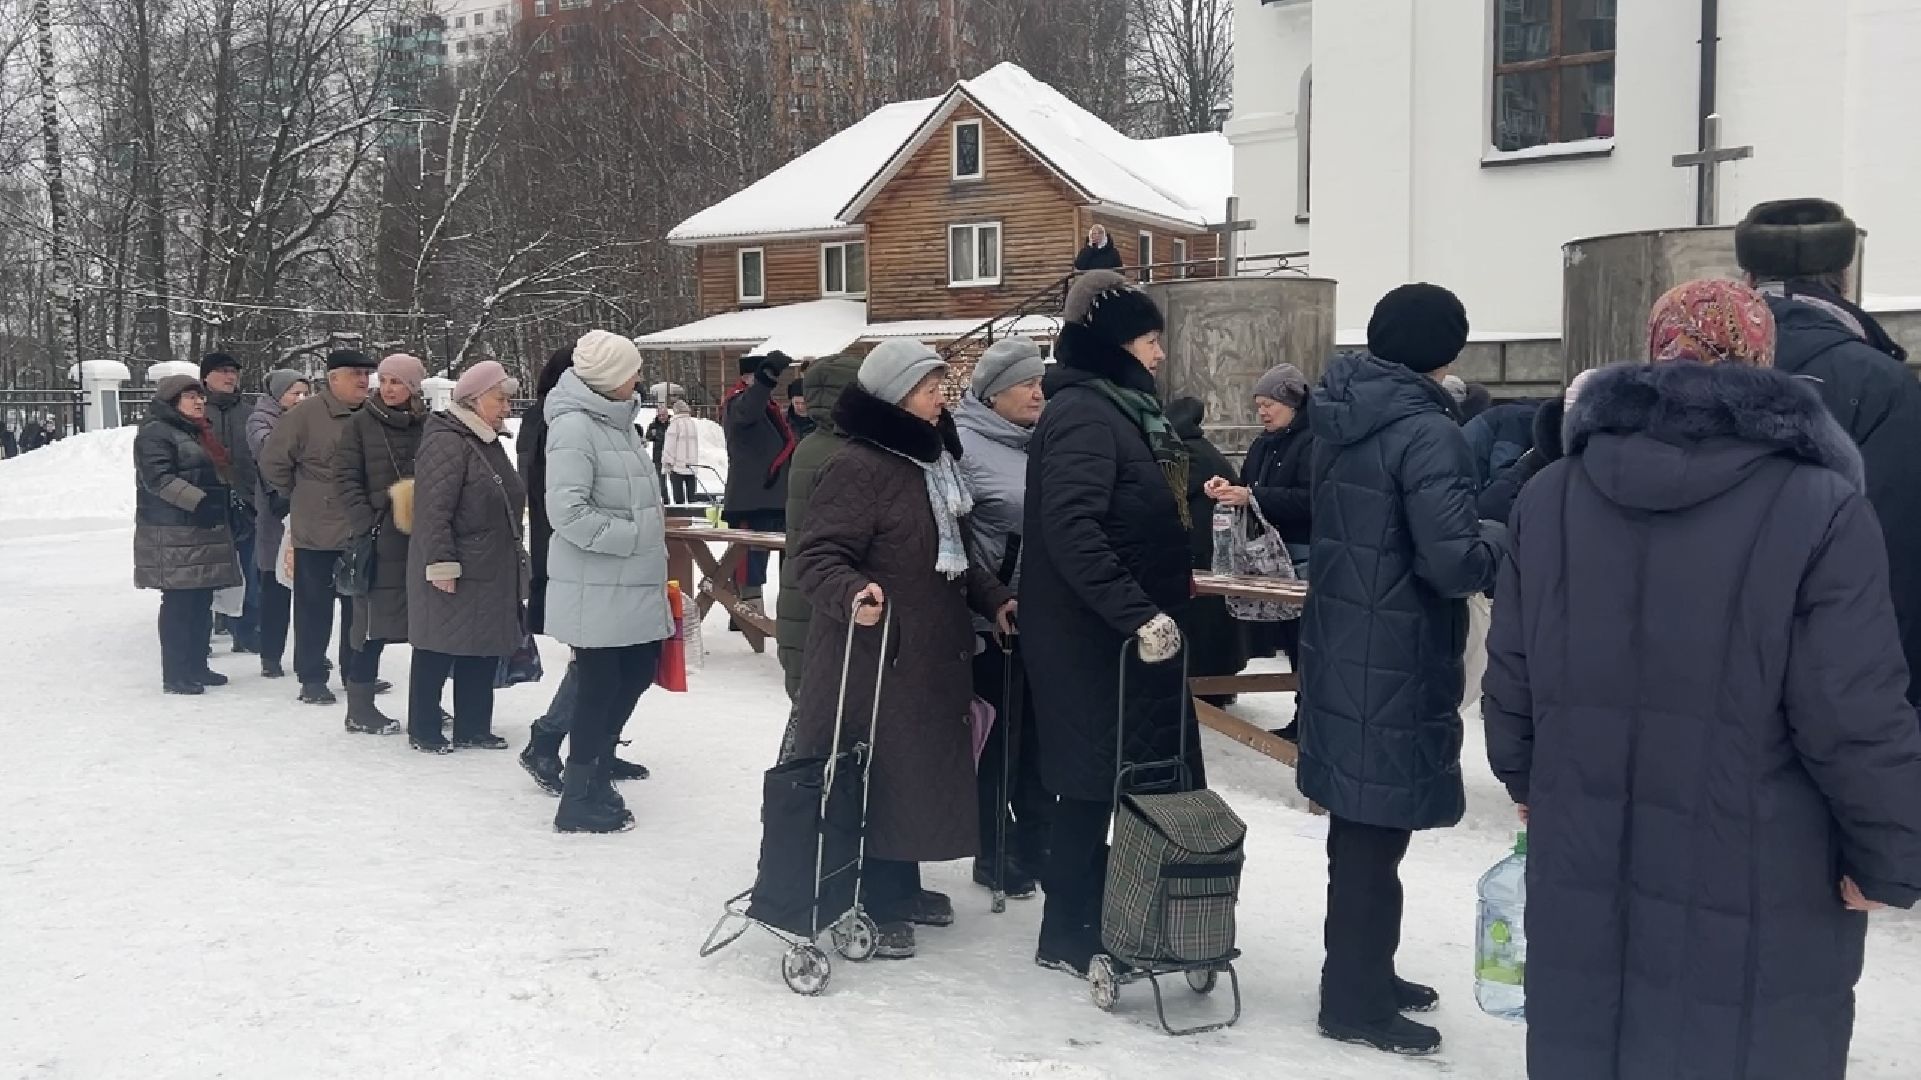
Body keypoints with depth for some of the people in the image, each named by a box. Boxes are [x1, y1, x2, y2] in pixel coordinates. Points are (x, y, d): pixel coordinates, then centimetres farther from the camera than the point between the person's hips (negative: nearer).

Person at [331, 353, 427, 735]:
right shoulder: (362, 423, 1)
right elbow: (347, 478, -2)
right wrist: (365, 524, -12)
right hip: (379, 538, -3)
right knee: (373, 622, 0)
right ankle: (360, 708, 9)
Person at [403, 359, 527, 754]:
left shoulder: (489, 444, 16)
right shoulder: (446, 443, -16)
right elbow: (434, 511, -22)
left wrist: (513, 562, 25)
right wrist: (441, 564, -25)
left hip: (491, 575, 10)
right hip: (453, 575, -9)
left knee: (484, 654, 13)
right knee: (438, 653, 2)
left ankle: (472, 728, 23)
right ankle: (422, 731, 13)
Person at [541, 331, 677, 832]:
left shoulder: (616, 420, 12)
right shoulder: (574, 427, -17)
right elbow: (568, 513, -23)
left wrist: (652, 517, 9)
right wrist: (636, 534, -18)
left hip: (633, 584, 9)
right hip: (596, 589, -9)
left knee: (638, 672, 16)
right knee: (600, 686, 0)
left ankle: (597, 767, 33)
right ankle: (579, 801, 14)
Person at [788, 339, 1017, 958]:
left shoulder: (934, 458, 14)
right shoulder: (858, 466, -16)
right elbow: (817, 557, -21)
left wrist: (993, 598, 16)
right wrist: (853, 593, -39)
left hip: (931, 652, 9)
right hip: (873, 652, -9)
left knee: (921, 769, 15)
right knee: (877, 774, -2)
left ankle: (901, 886, 30)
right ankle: (874, 905, 10)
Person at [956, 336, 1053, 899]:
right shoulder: (962, 445, -11)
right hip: (992, 621, -6)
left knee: (1039, 736, 15)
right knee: (997, 739, 7)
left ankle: (1038, 846, 29)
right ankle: (995, 855, 22)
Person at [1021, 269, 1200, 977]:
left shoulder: (1125, 409, 15)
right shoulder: (1083, 414, -17)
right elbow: (1072, 529, -28)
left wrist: (1166, 594, 24)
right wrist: (1138, 613, -30)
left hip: (1134, 632, 10)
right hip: (1094, 637, -10)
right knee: (1093, 783, 0)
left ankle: (1088, 920, 27)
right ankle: (1068, 938, 13)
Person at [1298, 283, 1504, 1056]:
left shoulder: (1339, 419, 8)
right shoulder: (1428, 432, -18)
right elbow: (1454, 562, -26)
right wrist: (1499, 540, -5)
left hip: (1340, 645, 9)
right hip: (1395, 661, -8)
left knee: (1359, 825, 18)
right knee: (1376, 830, 2)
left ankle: (1360, 976, 32)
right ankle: (1356, 1002, 13)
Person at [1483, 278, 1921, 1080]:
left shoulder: (1550, 494, 2)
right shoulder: (1819, 506, -13)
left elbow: (1511, 674, 7)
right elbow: (1857, 716, -16)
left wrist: (1530, 784, 22)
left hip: (1584, 877, 4)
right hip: (1752, 894, -4)